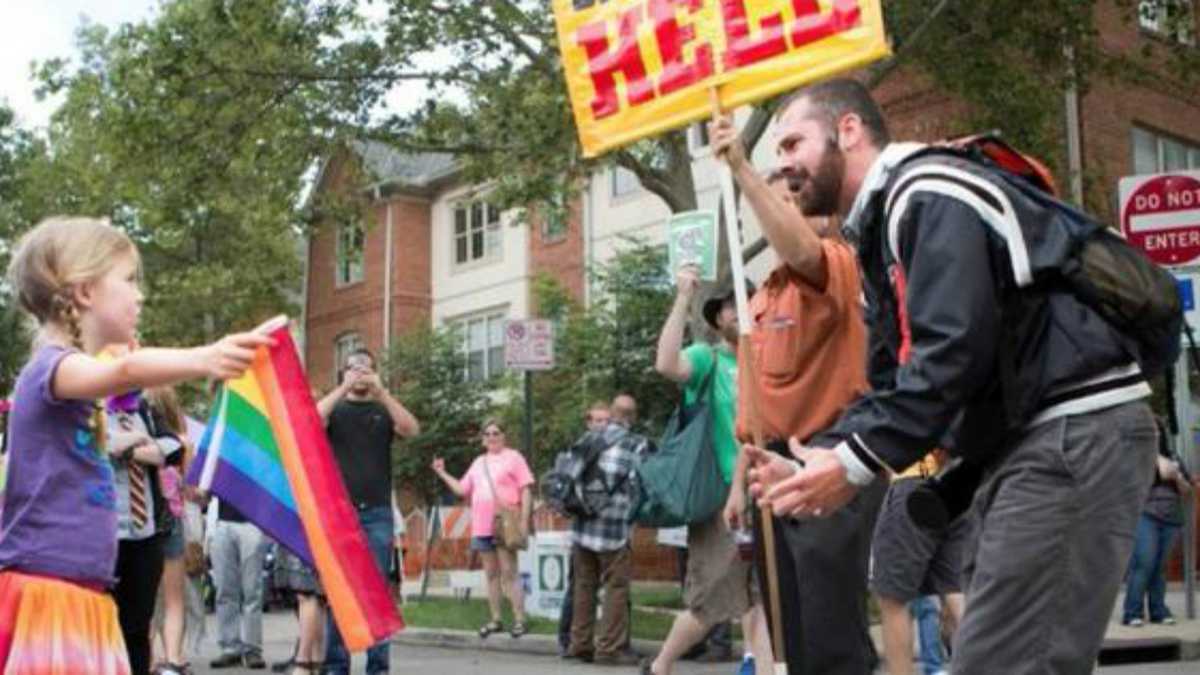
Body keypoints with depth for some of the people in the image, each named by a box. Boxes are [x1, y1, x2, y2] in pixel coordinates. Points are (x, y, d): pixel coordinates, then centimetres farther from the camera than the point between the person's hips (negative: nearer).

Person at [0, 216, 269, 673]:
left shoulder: (75, 375, 18)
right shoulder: (50, 368, -13)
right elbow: (128, 372, -36)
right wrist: (202, 360, -51)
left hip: (84, 594, 10)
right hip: (43, 591, -10)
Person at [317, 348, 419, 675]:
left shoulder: (384, 411, 12)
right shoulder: (334, 410, 11)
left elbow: (412, 429, -8)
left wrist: (382, 391, -16)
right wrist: (344, 388, -18)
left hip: (378, 513, 0)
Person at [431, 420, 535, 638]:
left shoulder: (513, 457, 0)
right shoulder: (479, 463, 19)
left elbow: (526, 491, -5)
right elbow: (462, 489, 20)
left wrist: (524, 521, -12)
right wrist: (442, 474, 14)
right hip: (482, 527, 6)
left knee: (509, 573, -8)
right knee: (491, 574, 9)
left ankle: (519, 620, -5)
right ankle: (495, 620, 14)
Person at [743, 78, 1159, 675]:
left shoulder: (926, 194, -11)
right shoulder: (883, 226, 20)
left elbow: (955, 350, -23)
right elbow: (892, 384, 18)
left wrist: (855, 464, -20)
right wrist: (813, 461, 4)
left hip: (1077, 429, -11)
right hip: (1030, 440, 11)